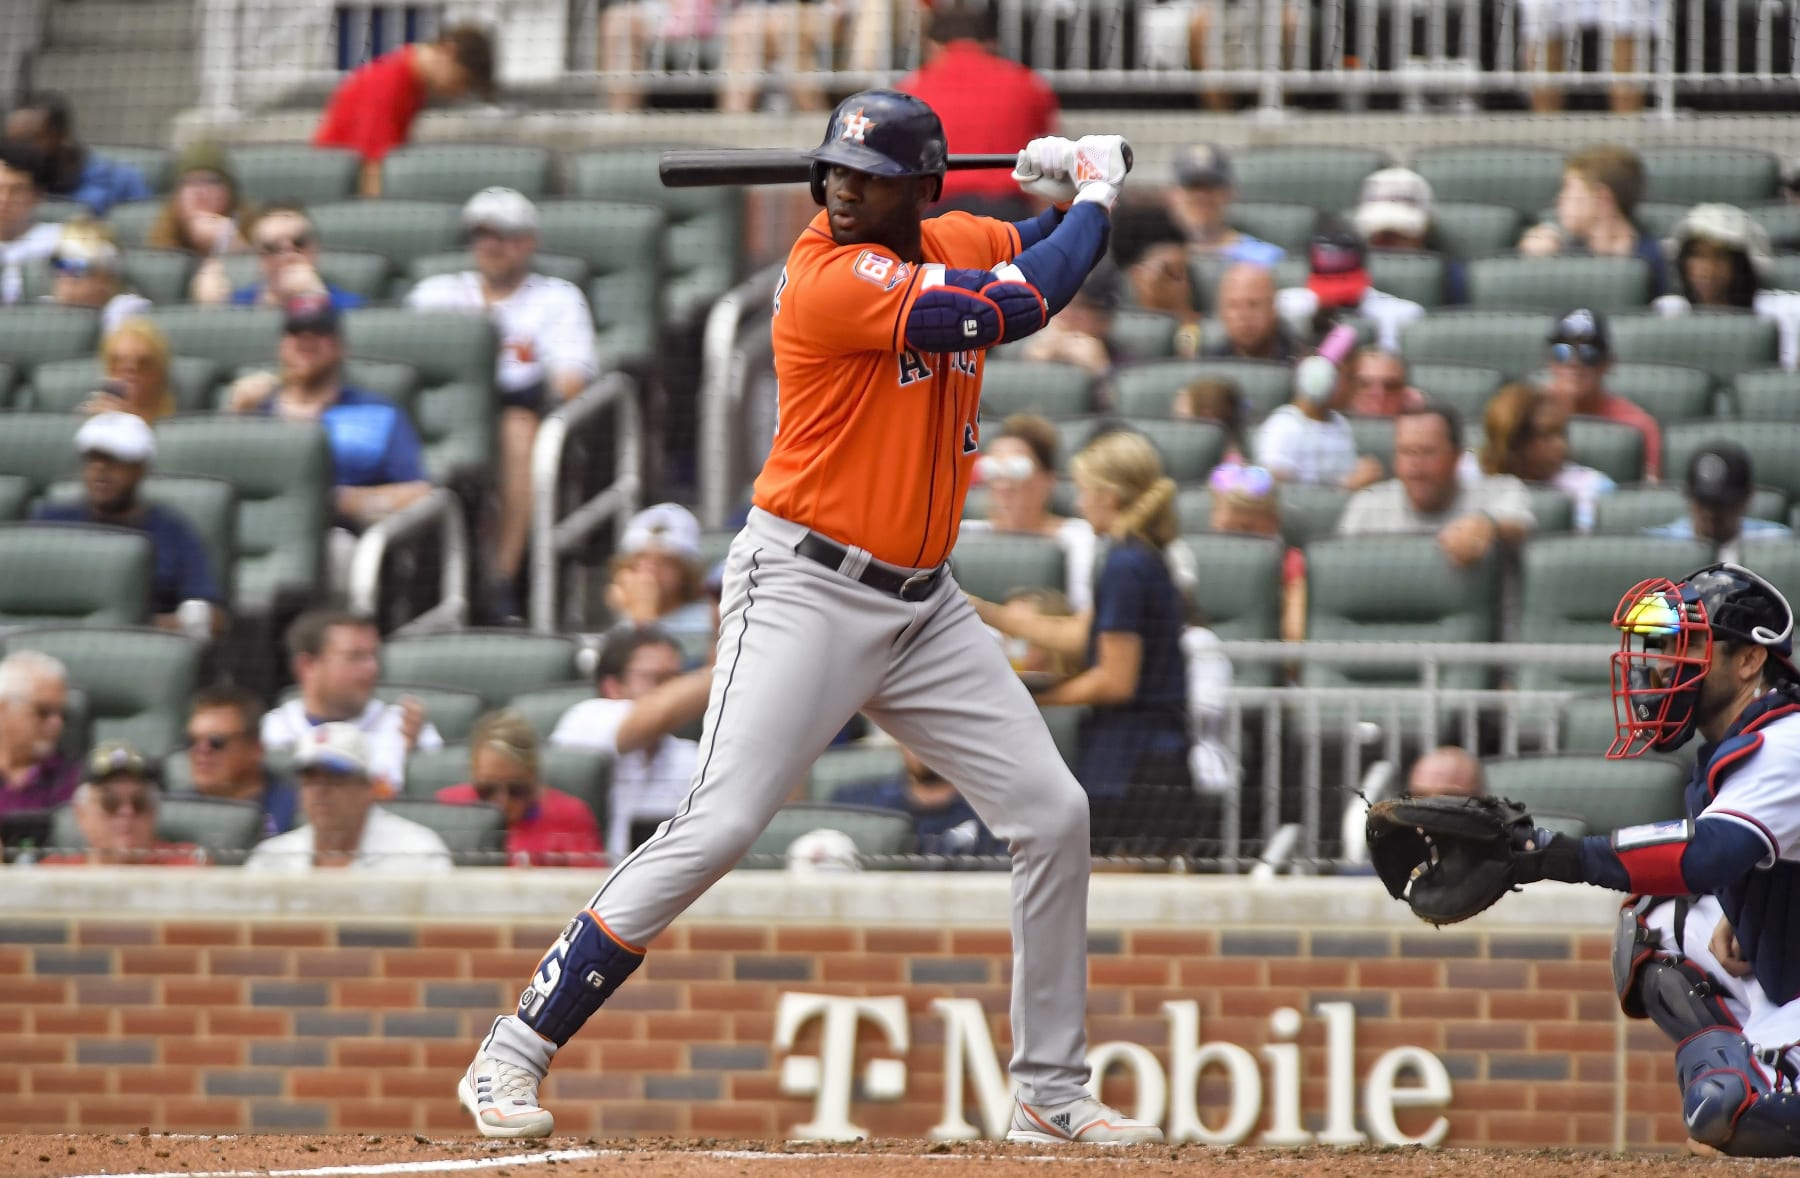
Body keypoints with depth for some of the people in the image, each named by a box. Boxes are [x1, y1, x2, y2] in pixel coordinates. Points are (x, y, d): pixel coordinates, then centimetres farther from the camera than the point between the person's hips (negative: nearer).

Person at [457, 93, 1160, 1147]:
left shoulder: (951, 246, 6)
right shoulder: (830, 277, -19)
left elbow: (1046, 251, 27)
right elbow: (1019, 307, -22)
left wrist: (1067, 188, 4)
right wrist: (1093, 197, -6)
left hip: (923, 605, 8)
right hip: (805, 587, -8)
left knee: (1054, 816, 4)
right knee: (719, 827, -17)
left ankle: (1052, 1094, 15)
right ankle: (511, 1060, -12)